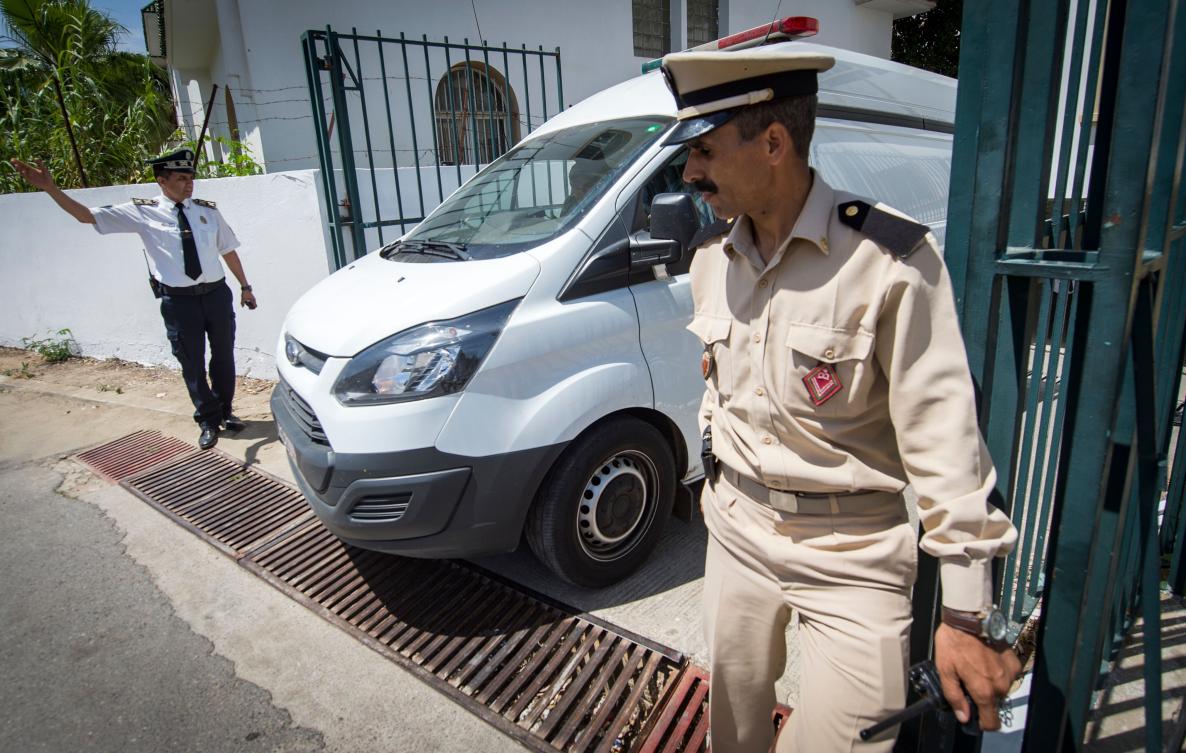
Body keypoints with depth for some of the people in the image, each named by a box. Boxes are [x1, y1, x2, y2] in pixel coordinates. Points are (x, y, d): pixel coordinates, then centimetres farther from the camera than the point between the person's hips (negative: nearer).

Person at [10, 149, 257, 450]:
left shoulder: (207, 209, 4)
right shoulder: (142, 212, -3)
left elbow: (228, 250, 11)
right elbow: (88, 216, -3)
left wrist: (245, 286, 12)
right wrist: (50, 188, -15)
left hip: (217, 294, 2)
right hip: (178, 301, -2)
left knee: (224, 357, 14)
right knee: (192, 365, 7)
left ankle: (225, 411, 34)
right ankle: (209, 421, 24)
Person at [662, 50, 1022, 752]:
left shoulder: (891, 258, -19)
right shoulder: (712, 261, 2)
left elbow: (944, 442, -17)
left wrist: (968, 613, -15)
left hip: (852, 553, -5)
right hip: (735, 529, 6)